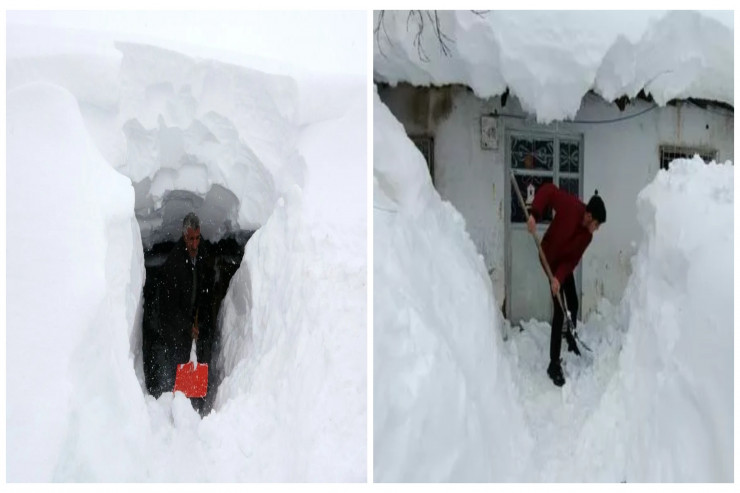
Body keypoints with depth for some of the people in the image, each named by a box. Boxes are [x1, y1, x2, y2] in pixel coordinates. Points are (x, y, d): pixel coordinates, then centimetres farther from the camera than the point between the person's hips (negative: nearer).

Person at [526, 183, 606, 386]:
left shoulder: (587, 236, -9)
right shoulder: (571, 206, -27)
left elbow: (572, 260, -12)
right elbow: (547, 190, -26)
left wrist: (560, 278, -28)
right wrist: (535, 215, -39)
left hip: (564, 264, 7)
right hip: (550, 260, -7)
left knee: (573, 304, 18)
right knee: (559, 310, -13)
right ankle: (554, 364, -10)